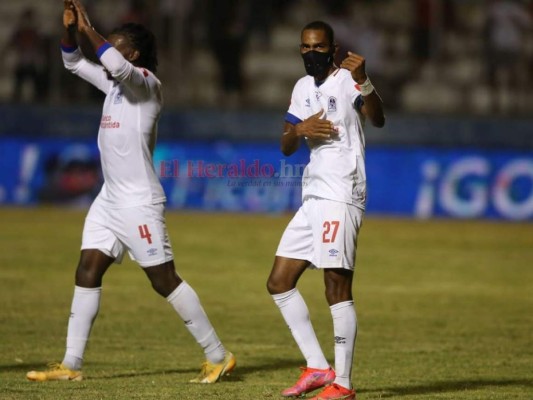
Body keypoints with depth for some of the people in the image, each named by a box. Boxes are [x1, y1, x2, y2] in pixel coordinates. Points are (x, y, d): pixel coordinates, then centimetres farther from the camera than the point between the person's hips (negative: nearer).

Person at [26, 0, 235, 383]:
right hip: (109, 198, 9)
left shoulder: (146, 82, -11)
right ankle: (71, 364, 3)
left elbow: (117, 65, -31)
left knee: (165, 280, -5)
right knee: (87, 273, 2)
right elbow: (74, 63, 21)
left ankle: (219, 356, 3)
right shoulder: (114, 83, 13)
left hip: (140, 201, -9)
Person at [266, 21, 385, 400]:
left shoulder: (347, 79, -8)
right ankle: (317, 368, 14)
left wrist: (364, 83, -45)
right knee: (279, 283, 9)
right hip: (313, 197, 9)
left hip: (342, 197, -9)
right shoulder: (303, 87, 16)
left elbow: (378, 119, -27)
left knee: (338, 287, -11)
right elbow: (286, 147, 16)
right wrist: (299, 130, -7)